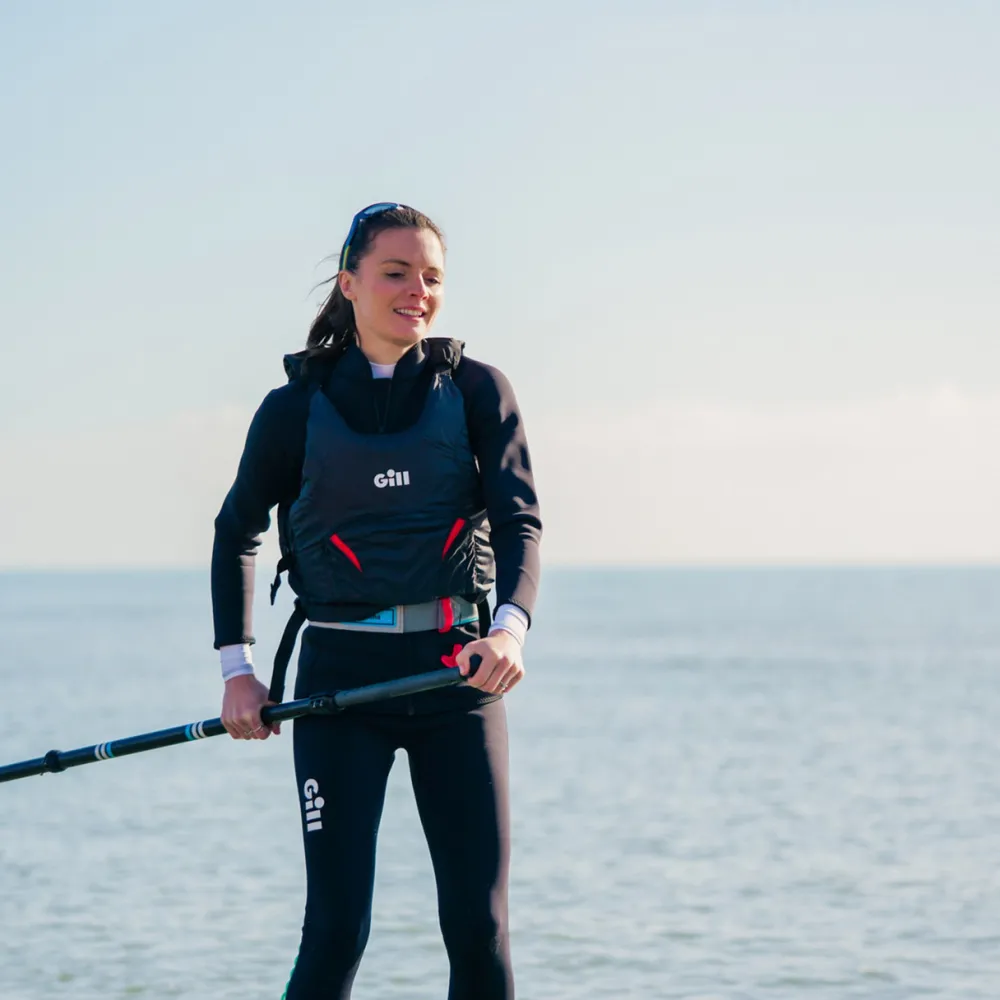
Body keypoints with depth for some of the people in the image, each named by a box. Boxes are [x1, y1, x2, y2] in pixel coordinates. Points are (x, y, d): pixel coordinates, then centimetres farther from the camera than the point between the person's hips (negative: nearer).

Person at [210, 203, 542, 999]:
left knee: (479, 925, -3)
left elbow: (520, 520, -5)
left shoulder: (477, 391, 5)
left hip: (456, 672, 1)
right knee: (337, 927, -7)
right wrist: (237, 670, 4)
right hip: (340, 673, -1)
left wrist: (511, 626, -25)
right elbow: (236, 533, 14)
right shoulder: (297, 408, 4)